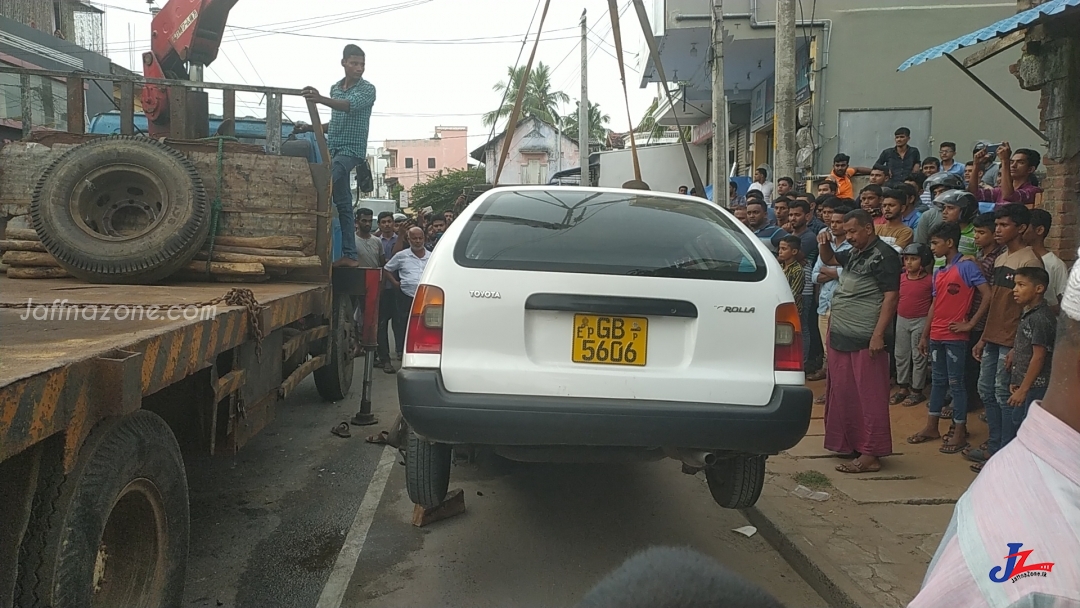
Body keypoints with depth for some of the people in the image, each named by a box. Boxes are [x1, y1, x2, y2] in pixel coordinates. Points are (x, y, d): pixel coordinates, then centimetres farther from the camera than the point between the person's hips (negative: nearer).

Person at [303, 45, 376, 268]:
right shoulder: (335, 88, 17)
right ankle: (349, 255, 8)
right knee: (343, 202, 6)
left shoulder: (367, 89, -4)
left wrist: (320, 99, -39)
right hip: (334, 149, 7)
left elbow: (350, 105, -26)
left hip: (351, 150, -7)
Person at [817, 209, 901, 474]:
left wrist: (878, 335, -21)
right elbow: (829, 259, 35)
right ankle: (848, 444, 25)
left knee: (869, 397, -4)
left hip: (866, 341, -9)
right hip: (842, 338, 9)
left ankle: (870, 455, -1)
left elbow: (891, 296, -16)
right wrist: (824, 244, 12)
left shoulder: (884, 255, -10)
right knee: (843, 395, 14)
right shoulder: (854, 254, 16)